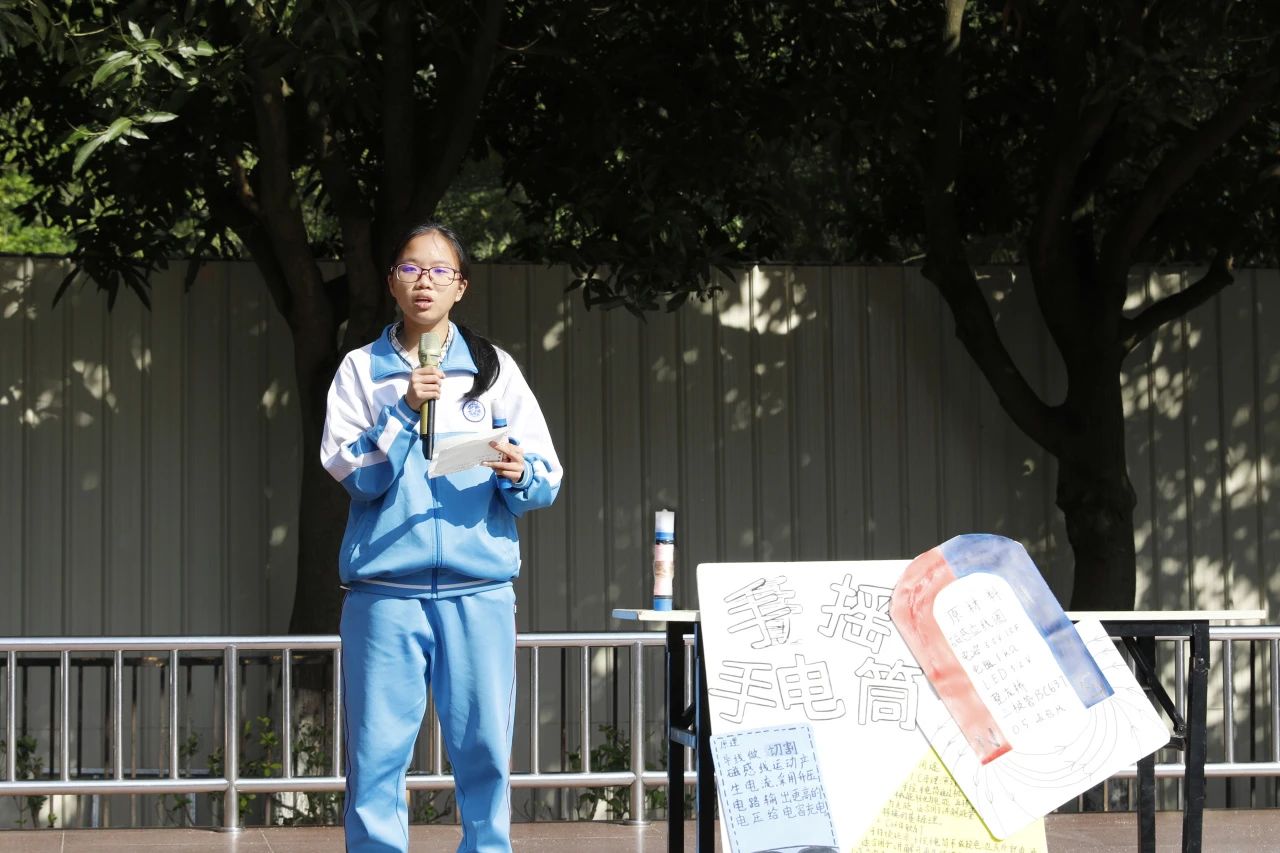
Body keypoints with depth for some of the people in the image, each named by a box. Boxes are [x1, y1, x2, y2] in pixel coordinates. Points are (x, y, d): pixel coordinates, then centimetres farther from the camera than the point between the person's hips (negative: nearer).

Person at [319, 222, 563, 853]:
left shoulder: (495, 369, 12)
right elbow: (351, 471, -2)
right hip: (385, 590, -1)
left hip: (479, 589, 1)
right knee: (378, 748, -5)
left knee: (484, 747, -3)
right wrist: (404, 410, -13)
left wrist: (519, 474, -14)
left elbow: (547, 482, 7)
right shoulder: (362, 369, 10)